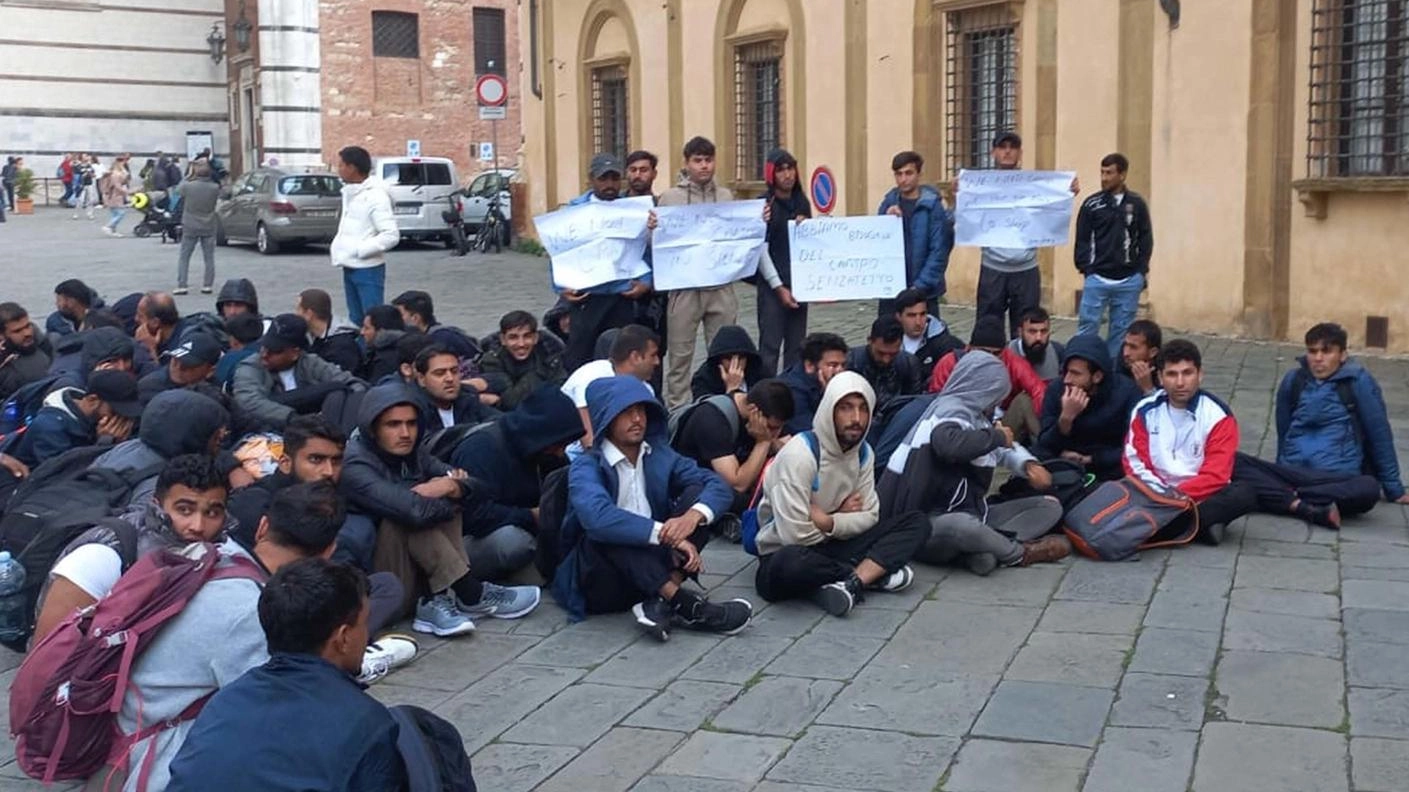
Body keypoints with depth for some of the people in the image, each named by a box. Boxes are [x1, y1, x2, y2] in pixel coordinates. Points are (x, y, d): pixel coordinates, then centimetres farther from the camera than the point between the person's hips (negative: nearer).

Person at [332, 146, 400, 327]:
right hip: (349, 268, 9)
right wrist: (337, 245, 6)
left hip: (368, 269, -9)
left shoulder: (375, 196, -16)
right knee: (355, 320, 14)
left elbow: (391, 235, -22)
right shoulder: (349, 192, 10)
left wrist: (359, 250, -19)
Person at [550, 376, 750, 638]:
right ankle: (684, 603, -34)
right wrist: (666, 535, -37)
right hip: (600, 578, -5)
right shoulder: (586, 467, -12)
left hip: (652, 569, 5)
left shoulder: (659, 454, 5)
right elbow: (596, 516, -34)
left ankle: (662, 602, -27)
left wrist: (692, 516, -27)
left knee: (697, 492, -10)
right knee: (604, 530, -34)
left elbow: (718, 486, -5)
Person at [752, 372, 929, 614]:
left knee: (917, 523, -5)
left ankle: (850, 582, -25)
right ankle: (873, 573, -15)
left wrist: (827, 522, -17)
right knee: (791, 563, -43)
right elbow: (797, 535, -26)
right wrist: (842, 517, -9)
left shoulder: (863, 452, 1)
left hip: (831, 548, 7)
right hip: (785, 555, -7)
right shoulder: (800, 454, -22)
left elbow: (869, 516, 1)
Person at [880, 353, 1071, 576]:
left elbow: (1005, 449, 29)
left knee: (1050, 506, 8)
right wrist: (997, 436, -19)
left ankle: (981, 548, -18)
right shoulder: (952, 410, -14)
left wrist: (1029, 465, 5)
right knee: (960, 525, -44)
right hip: (933, 524, -10)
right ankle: (1018, 553, -13)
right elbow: (949, 444, -39)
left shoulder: (977, 416, 11)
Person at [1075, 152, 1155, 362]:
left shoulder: (1137, 204, 3)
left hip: (1129, 281, 1)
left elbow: (1146, 239, 7)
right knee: (1087, 328, -2)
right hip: (1097, 279, -1)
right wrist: (1086, 269, -5)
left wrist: (1141, 271, 1)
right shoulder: (1091, 204, 0)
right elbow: (1082, 240, 3)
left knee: (1121, 331, 7)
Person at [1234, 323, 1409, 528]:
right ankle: (1306, 508, -36)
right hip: (1290, 473, 3)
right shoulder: (1293, 380, 9)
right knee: (1234, 462, -24)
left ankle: (1283, 497, -31)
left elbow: (1379, 434, 3)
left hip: (1339, 480, -3)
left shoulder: (1358, 381, -1)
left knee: (1369, 488, -38)